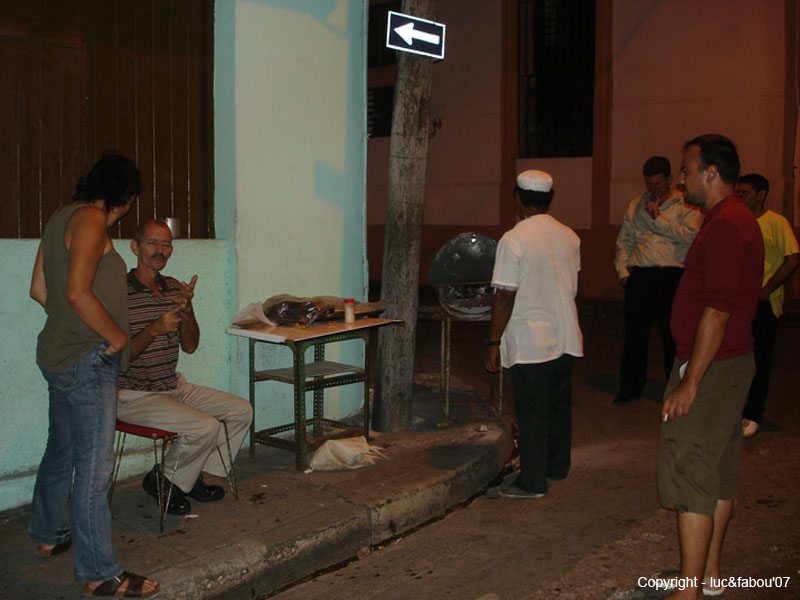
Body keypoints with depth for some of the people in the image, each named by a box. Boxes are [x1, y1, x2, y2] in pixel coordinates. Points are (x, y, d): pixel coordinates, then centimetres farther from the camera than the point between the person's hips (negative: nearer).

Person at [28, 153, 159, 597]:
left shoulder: (60, 218, 15)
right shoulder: (91, 218, -14)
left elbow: (39, 289, 18)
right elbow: (78, 292, -24)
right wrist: (118, 336, -13)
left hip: (57, 354, 10)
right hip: (87, 360, -10)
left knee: (61, 449, 23)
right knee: (93, 466, -5)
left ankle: (49, 535, 41)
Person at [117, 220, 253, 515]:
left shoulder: (175, 289, 8)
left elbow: (190, 346, 5)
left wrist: (187, 309, -12)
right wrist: (154, 329, -31)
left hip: (174, 387, 8)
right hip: (134, 395, -8)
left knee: (241, 411, 1)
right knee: (206, 426, -25)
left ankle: (195, 475, 13)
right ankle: (162, 482, 1)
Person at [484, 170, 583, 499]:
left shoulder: (513, 240, -15)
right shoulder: (570, 237, 4)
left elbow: (505, 298, -16)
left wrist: (493, 342, -10)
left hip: (529, 343, -6)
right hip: (566, 338, 6)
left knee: (531, 411, 1)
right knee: (559, 404, 18)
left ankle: (532, 481, 8)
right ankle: (558, 466, 33)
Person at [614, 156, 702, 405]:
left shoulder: (686, 205, 3)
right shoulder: (636, 205, 16)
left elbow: (690, 235, -13)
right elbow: (624, 241, 18)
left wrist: (658, 217, -13)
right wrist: (622, 270, 7)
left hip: (673, 275, -3)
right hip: (640, 275, 3)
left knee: (673, 336, 3)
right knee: (635, 334, 6)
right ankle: (630, 388, 18)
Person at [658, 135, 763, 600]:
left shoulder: (726, 227, -19)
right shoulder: (737, 220, 15)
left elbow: (717, 313, -24)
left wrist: (690, 383, -22)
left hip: (711, 368, -11)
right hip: (731, 364, 11)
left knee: (690, 476, -6)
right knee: (720, 476, 15)